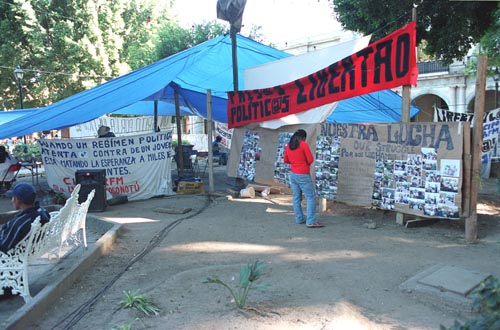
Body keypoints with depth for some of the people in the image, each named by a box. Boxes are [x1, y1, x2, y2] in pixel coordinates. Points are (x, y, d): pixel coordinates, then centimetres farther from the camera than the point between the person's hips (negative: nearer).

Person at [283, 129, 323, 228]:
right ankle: (311, 221, -7)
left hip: (293, 174, 7)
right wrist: (305, 162, 10)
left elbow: (285, 160, 15)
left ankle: (299, 219, 15)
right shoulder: (303, 145, -11)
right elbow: (310, 160, -10)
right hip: (303, 175, -7)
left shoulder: (288, 146, 7)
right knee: (311, 197, -2)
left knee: (296, 197, 12)